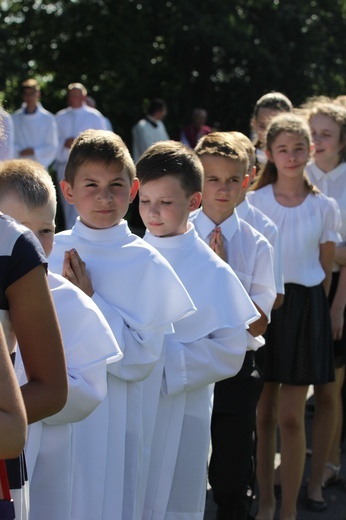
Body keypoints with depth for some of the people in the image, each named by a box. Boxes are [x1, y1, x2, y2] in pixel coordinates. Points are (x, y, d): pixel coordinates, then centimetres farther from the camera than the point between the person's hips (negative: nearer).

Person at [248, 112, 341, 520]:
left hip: (304, 307, 0)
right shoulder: (253, 202, 0)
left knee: (291, 416, 0)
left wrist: (312, 311, 4)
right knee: (263, 413, 7)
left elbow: (325, 269, 7)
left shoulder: (324, 207, 0)